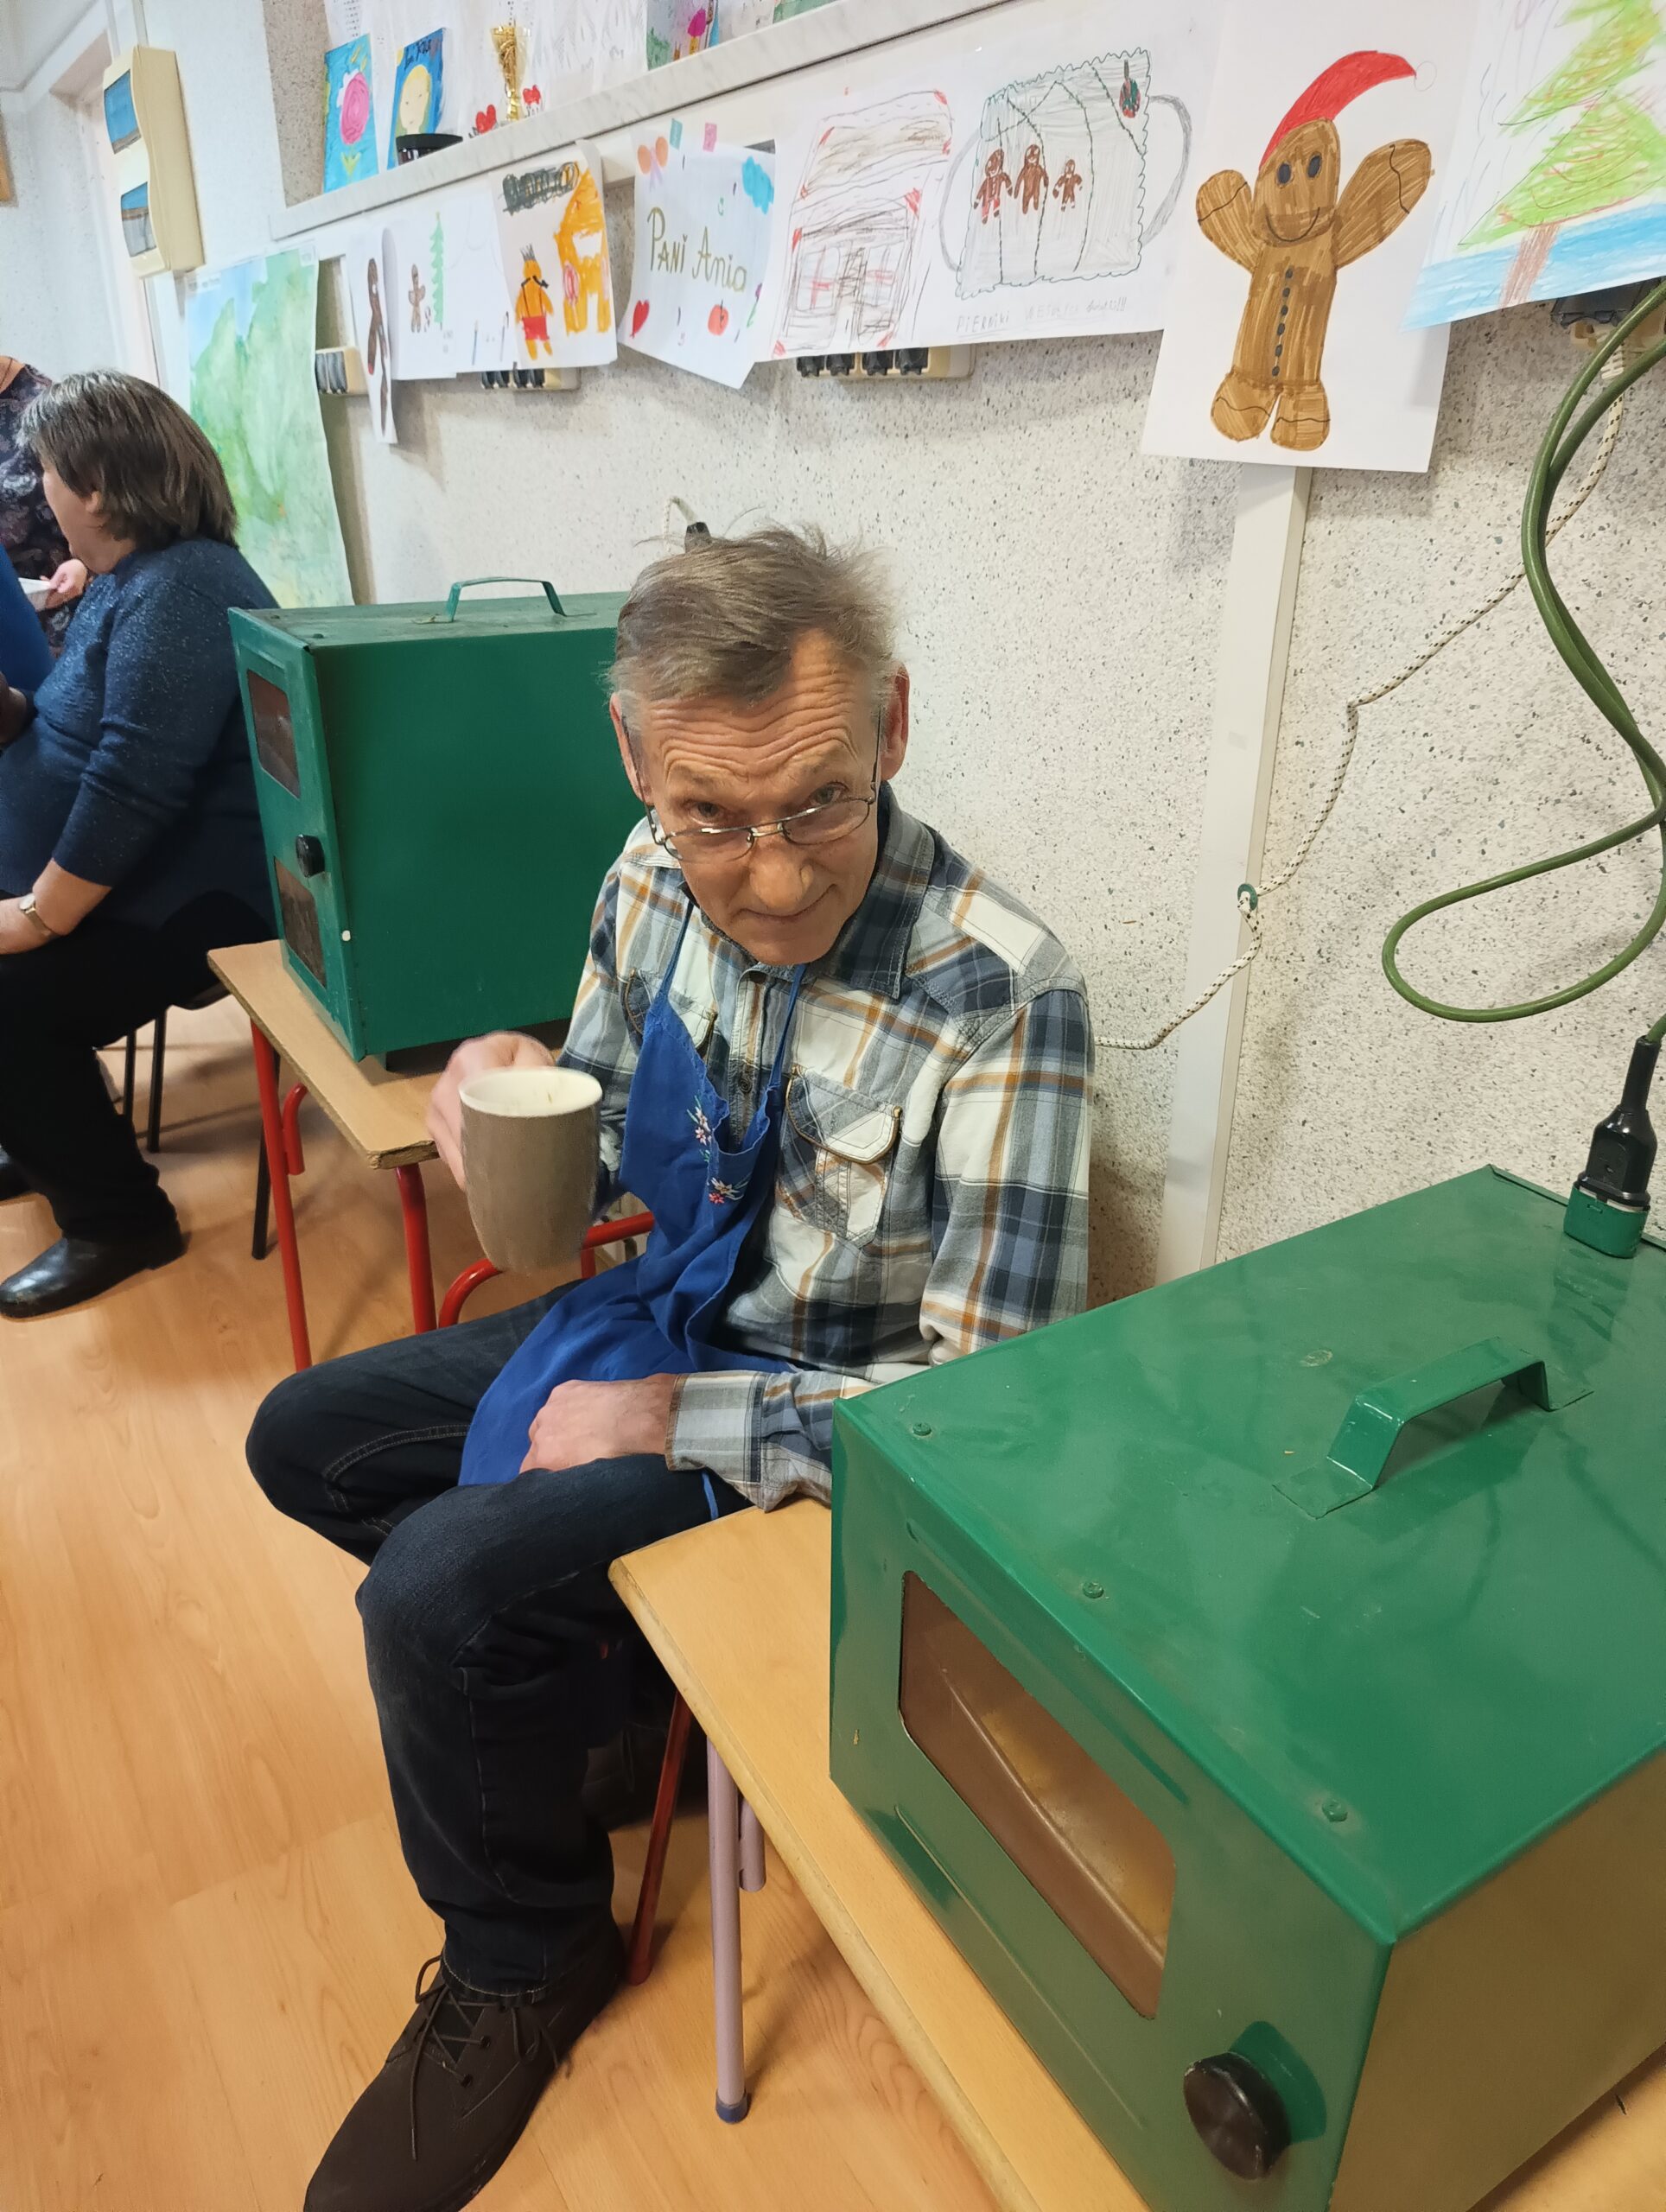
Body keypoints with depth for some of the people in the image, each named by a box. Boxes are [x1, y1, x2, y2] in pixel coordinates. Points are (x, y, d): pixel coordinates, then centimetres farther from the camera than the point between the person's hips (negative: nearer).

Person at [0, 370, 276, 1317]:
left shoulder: (177, 594, -20)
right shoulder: (132, 577, 14)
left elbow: (134, 784, -28)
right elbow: (85, 735, 20)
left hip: (193, 903, -10)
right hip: (131, 883, 10)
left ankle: (118, 1220, -3)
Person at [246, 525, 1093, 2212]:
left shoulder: (997, 998, -30)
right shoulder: (657, 876, -11)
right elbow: (613, 1155, 6)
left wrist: (679, 1420, -25)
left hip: (821, 1403, -7)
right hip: (663, 1310, 7)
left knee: (438, 1591, -22)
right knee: (305, 1440, 12)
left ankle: (524, 1960, 10)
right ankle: (573, 1676, 26)